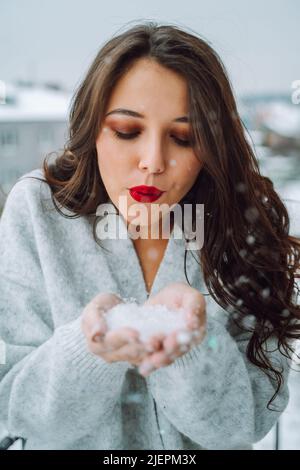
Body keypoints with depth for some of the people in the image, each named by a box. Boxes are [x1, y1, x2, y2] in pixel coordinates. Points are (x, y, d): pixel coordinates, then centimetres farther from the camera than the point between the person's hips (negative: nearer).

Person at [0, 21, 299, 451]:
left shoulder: (246, 226, -11)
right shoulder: (36, 210, -12)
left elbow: (247, 421, -13)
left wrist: (194, 341, -30)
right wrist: (89, 348, -29)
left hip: (204, 448, 1)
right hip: (68, 445, 0)